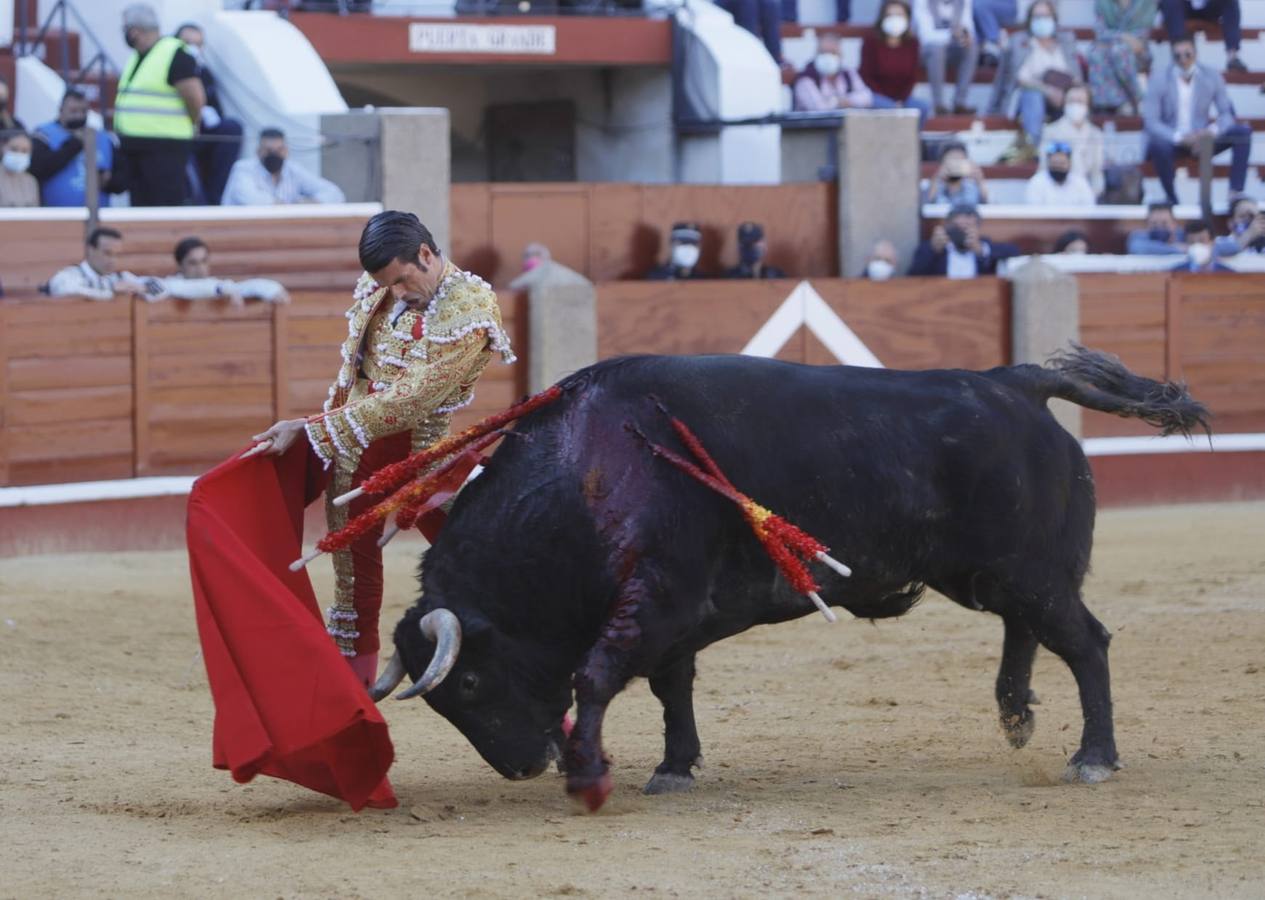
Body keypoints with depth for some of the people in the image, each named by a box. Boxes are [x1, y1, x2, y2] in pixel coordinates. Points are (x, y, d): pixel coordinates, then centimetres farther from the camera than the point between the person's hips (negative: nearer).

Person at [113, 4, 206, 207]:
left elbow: (195, 98, -15)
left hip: (164, 150, -9)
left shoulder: (175, 55, -11)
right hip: (133, 149, 9)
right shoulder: (136, 57, 17)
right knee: (140, 205, 9)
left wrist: (190, 125, 1)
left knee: (167, 205, -12)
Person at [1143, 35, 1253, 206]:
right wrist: (1179, 138, -29)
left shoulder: (1212, 77, -1)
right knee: (1159, 145, -39)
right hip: (1170, 140, -3)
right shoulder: (1159, 80, -9)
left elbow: (1227, 114, 0)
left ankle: (1236, 192, -22)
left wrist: (1212, 131, -24)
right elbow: (1150, 121, -13)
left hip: (1201, 139, 3)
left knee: (1243, 132, -17)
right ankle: (1172, 200, -22)